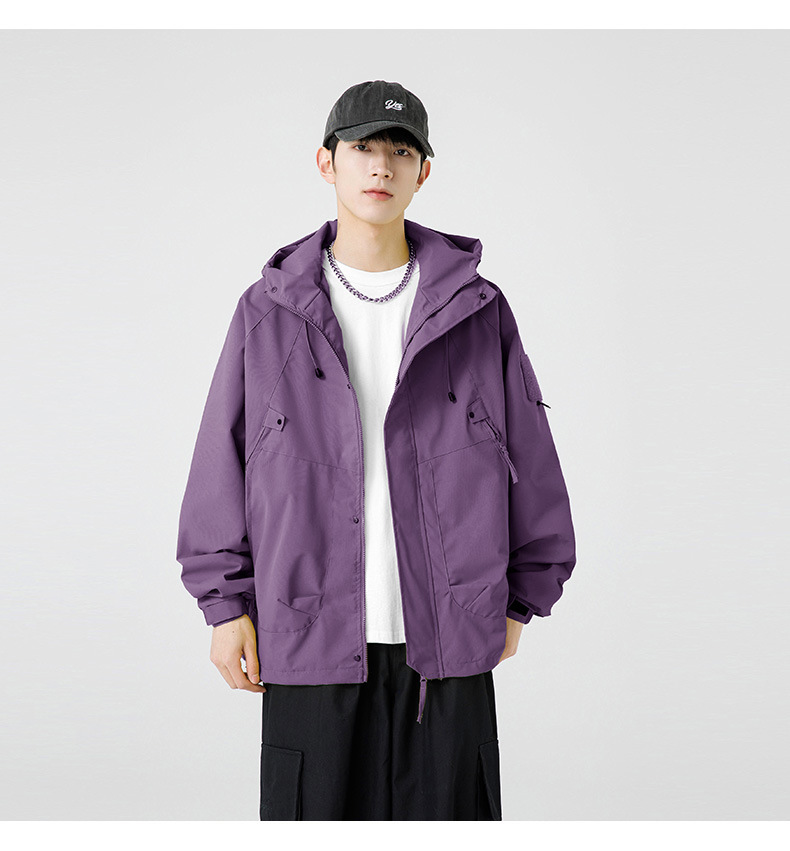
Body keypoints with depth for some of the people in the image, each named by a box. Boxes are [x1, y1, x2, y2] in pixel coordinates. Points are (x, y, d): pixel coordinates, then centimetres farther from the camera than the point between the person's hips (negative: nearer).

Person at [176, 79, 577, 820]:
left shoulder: (477, 312, 4)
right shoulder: (268, 312, 3)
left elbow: (530, 460, 9)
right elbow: (222, 463, 5)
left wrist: (519, 601, 9)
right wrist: (225, 602, 1)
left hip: (447, 646, 1)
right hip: (311, 644, 0)